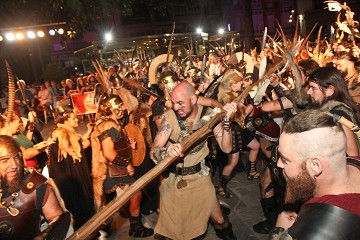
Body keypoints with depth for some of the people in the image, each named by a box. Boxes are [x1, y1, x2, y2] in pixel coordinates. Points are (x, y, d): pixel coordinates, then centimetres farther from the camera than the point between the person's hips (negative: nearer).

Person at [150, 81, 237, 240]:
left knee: (219, 221, 9)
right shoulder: (170, 116, -16)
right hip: (172, 179, -1)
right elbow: (153, 150, -24)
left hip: (199, 176, 1)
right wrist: (166, 152, -46)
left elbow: (226, 148, -13)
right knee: (169, 227, 8)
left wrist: (226, 121, -27)